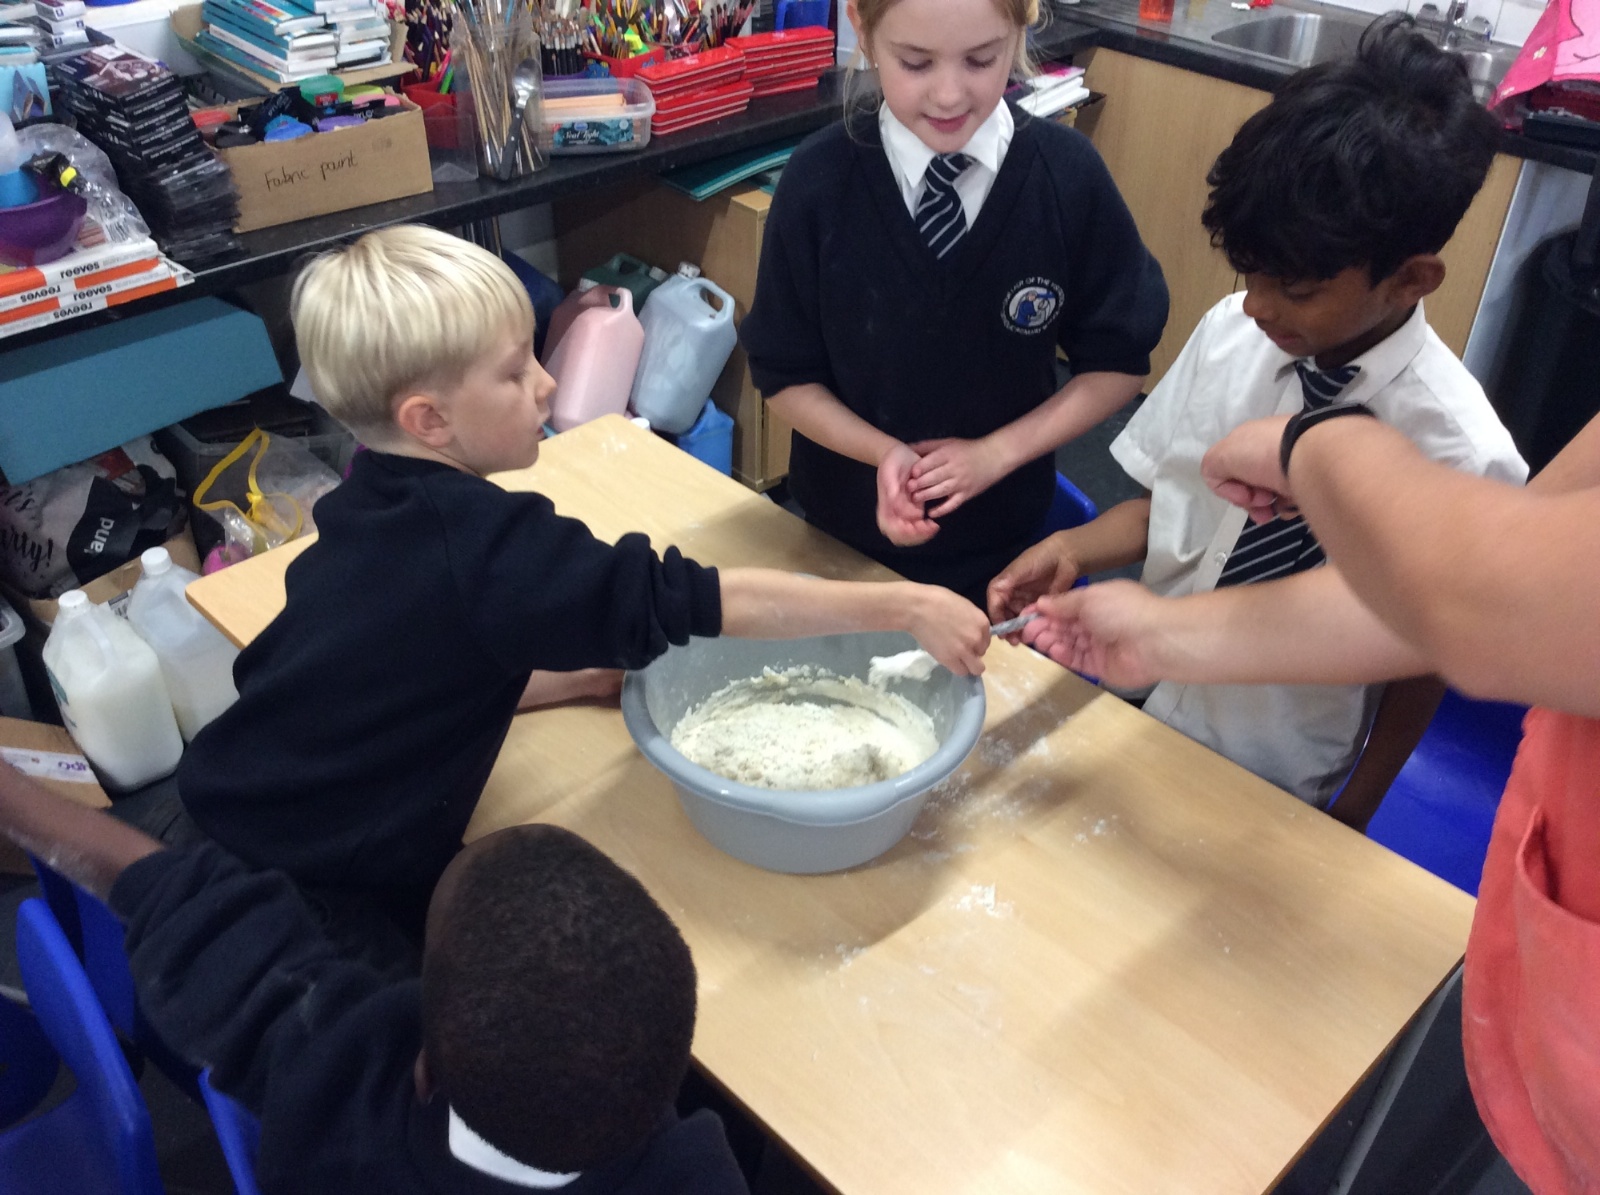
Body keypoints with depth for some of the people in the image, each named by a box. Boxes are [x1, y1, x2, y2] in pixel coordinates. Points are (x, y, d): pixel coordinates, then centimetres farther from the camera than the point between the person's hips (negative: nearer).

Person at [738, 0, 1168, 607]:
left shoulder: (1070, 174, -16)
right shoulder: (818, 180, -17)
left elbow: (1118, 362, -6)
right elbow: (784, 374, -8)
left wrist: (996, 452, -17)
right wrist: (881, 451, -23)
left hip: (1002, 536, 1)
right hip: (844, 528, 0)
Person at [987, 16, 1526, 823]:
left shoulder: (1458, 453, -25)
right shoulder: (1230, 331, -16)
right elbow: (1161, 505, -2)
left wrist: (1348, 827, -1)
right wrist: (1073, 550, -21)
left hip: (1276, 784, -3)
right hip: (1138, 705, 4)